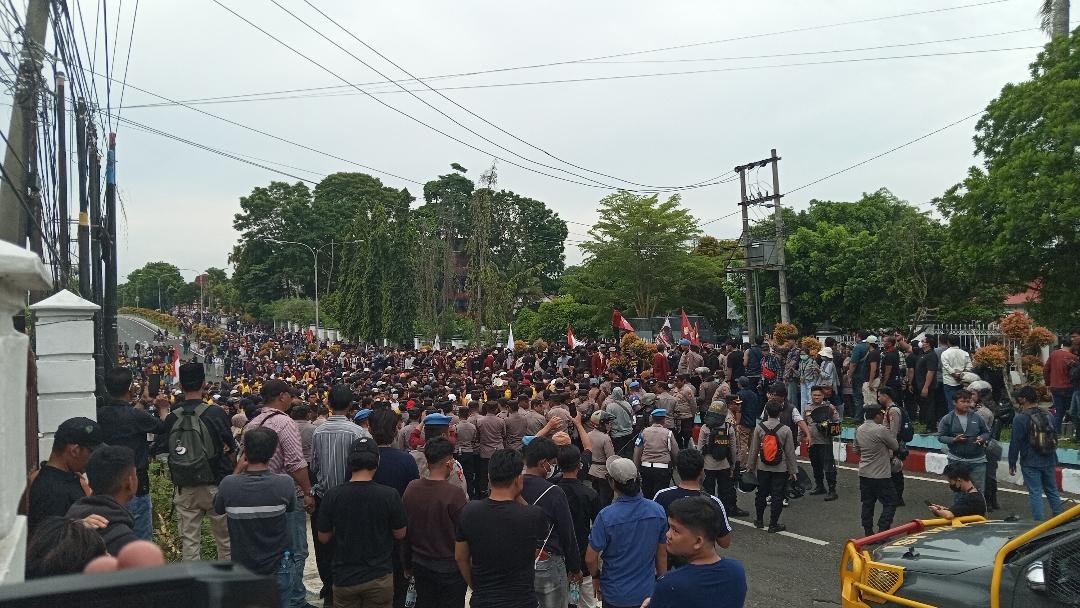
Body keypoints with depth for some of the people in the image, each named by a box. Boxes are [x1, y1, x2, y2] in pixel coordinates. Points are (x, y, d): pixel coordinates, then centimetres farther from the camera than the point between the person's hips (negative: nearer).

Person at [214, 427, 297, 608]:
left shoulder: (228, 484, -19)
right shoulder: (285, 483, -21)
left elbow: (217, 510, 3)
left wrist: (238, 469, 2)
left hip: (242, 566, 1)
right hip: (278, 567, -1)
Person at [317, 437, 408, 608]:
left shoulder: (332, 496, -12)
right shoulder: (389, 495, -16)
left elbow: (323, 537, -1)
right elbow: (400, 534, -4)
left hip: (344, 577, 1)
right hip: (379, 576, -1)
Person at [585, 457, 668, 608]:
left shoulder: (606, 516, -23)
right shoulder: (658, 511, -12)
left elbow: (590, 559, -15)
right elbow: (662, 555, -1)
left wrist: (596, 577, 5)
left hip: (615, 595, -3)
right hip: (647, 591, 3)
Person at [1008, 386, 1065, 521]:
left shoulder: (1020, 418, -15)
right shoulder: (1048, 416, 5)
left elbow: (1015, 443, -13)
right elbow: (1054, 439, 16)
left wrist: (1012, 464, -3)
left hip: (1030, 463, -6)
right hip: (1049, 461, 6)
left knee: (1035, 493, 0)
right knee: (1052, 491, 16)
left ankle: (1039, 522, 0)